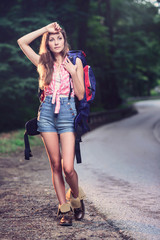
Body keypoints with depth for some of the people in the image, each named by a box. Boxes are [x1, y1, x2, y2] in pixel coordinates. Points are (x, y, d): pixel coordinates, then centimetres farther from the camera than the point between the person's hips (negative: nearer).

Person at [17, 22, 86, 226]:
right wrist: (45, 29, 4)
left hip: (67, 112, -2)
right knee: (55, 165, 3)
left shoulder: (75, 62, 5)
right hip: (47, 112, 2)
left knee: (68, 168, -10)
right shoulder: (43, 62, 10)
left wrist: (73, 72, -9)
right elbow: (22, 42, 4)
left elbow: (80, 95, 2)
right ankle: (64, 209, 12)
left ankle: (76, 196, 20)